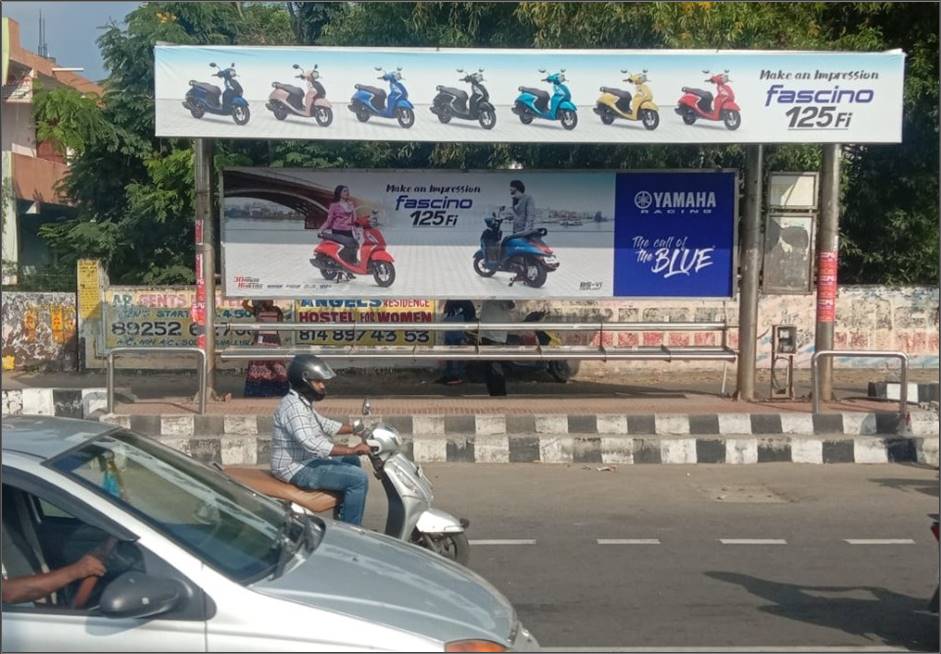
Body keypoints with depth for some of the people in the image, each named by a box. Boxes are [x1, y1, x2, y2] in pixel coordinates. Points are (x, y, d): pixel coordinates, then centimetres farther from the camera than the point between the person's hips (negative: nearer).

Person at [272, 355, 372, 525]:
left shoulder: (302, 402, 11)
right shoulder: (294, 406, -23)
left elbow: (323, 424, 24)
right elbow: (312, 444, -33)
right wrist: (352, 450, -33)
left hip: (305, 461, 11)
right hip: (298, 469, -11)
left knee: (351, 462, 26)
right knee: (358, 478, -18)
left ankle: (342, 520, 29)